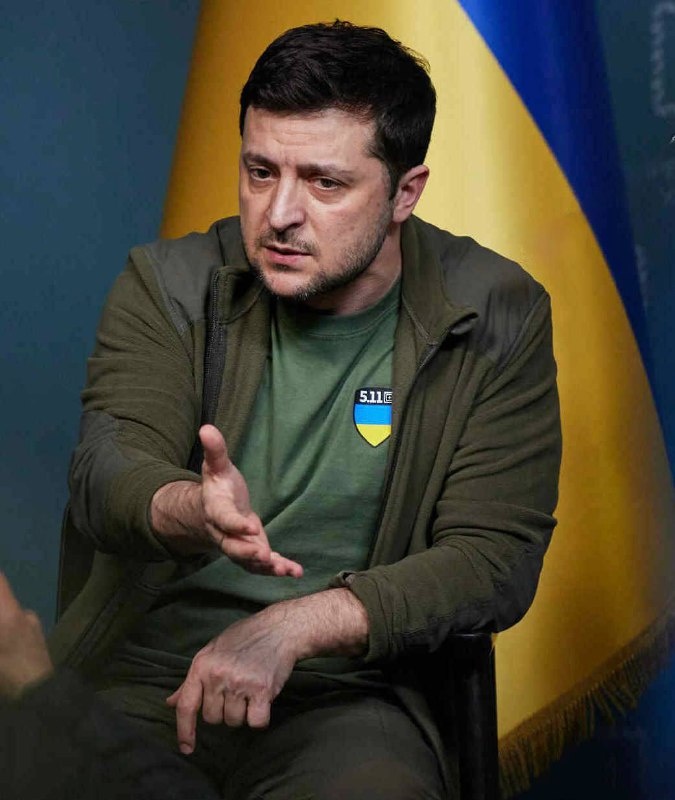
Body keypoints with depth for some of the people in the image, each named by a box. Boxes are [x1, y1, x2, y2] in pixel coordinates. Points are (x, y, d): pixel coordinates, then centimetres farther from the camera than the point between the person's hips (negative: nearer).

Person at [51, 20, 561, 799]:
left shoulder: (497, 318, 0)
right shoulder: (167, 287, 3)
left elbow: (497, 558, -5)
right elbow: (104, 476, -11)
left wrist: (294, 626, -18)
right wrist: (190, 513, -37)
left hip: (346, 693, -1)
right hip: (140, 669, 2)